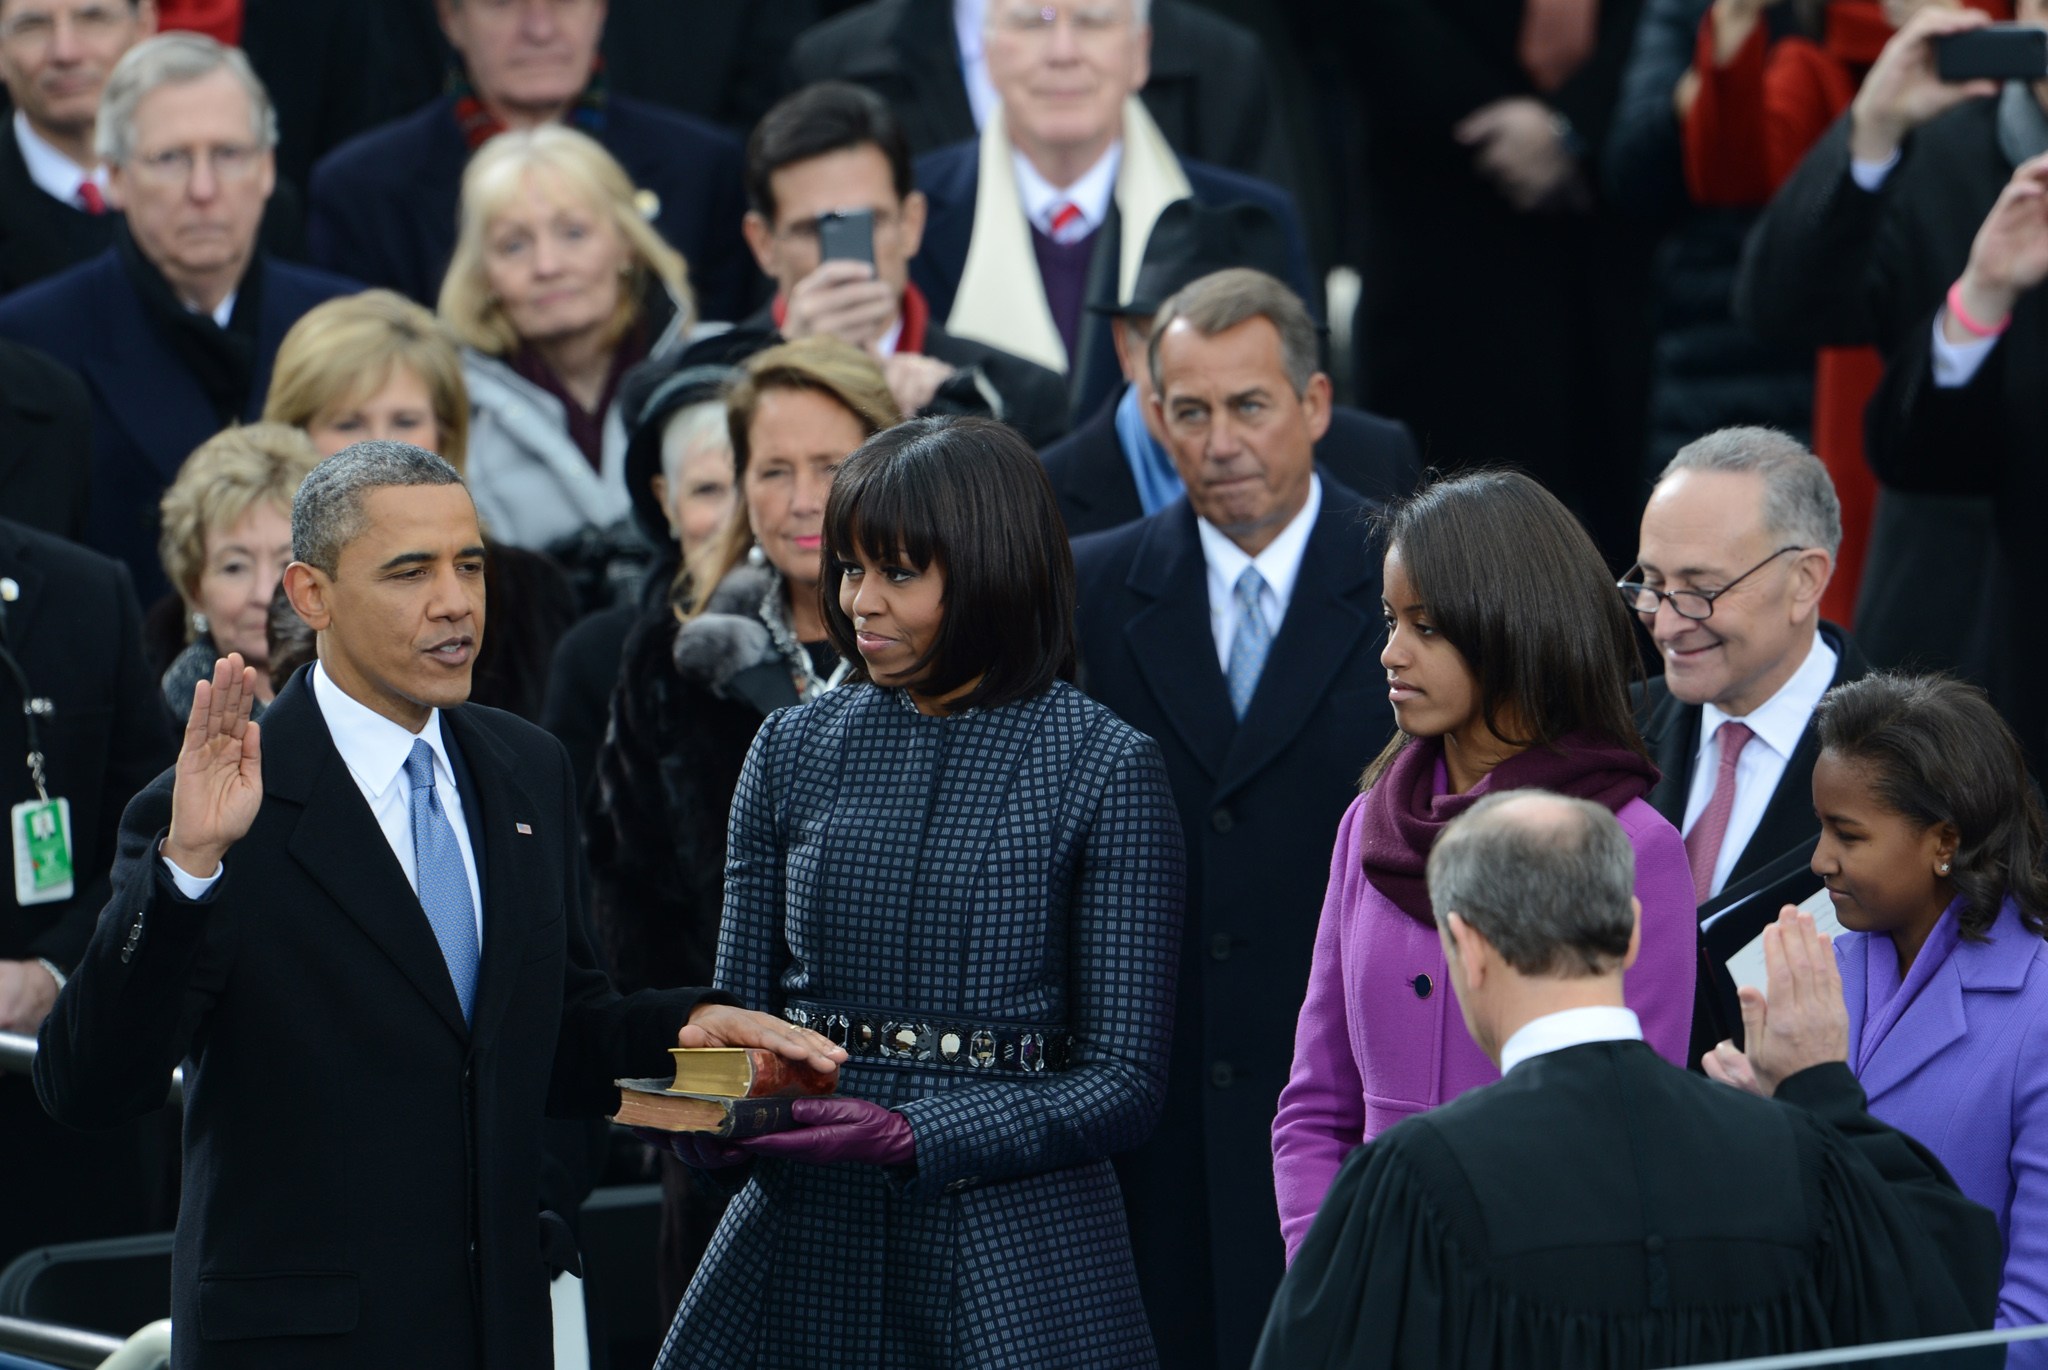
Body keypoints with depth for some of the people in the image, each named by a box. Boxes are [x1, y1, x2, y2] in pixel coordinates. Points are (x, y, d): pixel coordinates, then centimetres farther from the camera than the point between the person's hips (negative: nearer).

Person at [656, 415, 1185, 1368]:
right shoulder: (795, 748, 7)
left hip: (1014, 1263, -3)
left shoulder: (1106, 771, -5)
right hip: (801, 1243, 4)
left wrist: (912, 1137, -20)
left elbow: (1122, 1082, -8)